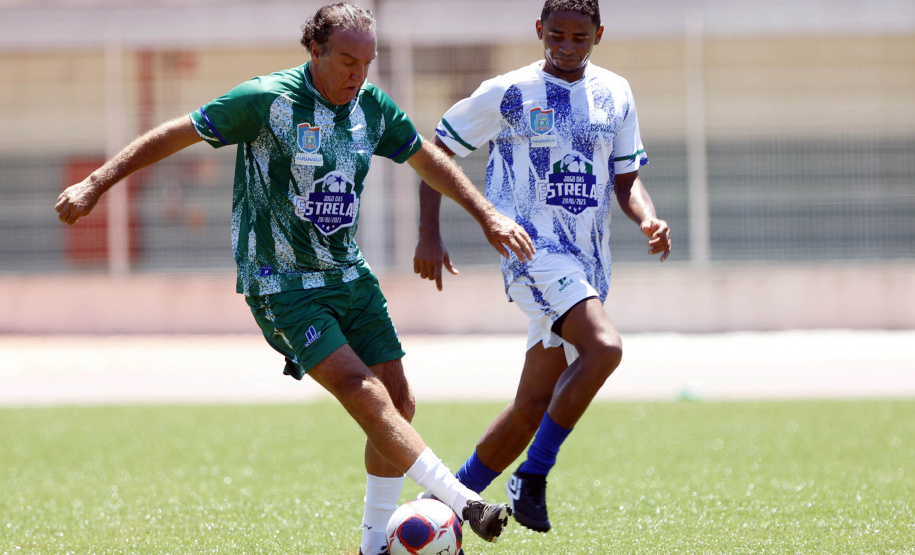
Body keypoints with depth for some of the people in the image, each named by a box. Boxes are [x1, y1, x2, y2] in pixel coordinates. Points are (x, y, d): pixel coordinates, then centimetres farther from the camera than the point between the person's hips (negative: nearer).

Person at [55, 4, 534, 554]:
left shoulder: (371, 106, 2)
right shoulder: (268, 99, -16)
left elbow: (428, 160, 19)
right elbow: (176, 134, -9)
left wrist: (488, 215, 16)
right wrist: (95, 185, -9)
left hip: (349, 274, 7)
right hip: (281, 283, -7)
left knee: (398, 400, 0)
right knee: (364, 393, -21)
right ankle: (463, 502, -25)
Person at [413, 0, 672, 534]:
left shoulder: (615, 95, 11)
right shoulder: (508, 93, -2)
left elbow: (626, 179, 15)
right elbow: (436, 149, 5)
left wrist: (650, 218, -7)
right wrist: (429, 234, -3)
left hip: (589, 263, 6)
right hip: (533, 249, -6)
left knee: (533, 408, 5)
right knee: (605, 347, -29)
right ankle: (532, 478, -20)